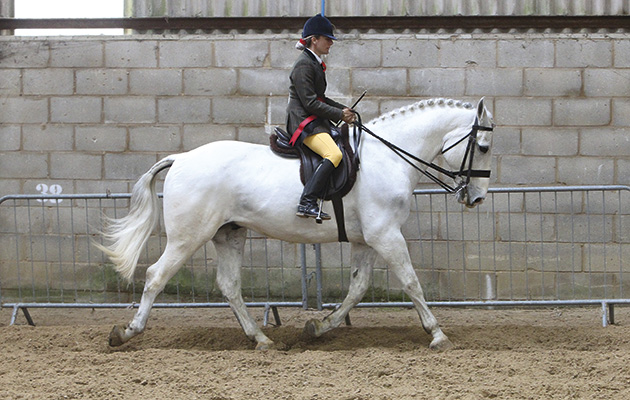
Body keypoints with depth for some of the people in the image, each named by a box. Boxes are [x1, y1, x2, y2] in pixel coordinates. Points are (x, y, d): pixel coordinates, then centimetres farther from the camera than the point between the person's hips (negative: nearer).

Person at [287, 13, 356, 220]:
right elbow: (310, 103, -19)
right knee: (333, 154, -30)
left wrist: (343, 109, 14)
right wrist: (340, 115, -15)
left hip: (316, 122, 11)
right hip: (303, 121, -11)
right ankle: (307, 203, -35)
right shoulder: (304, 65, -13)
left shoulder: (315, 63, 18)